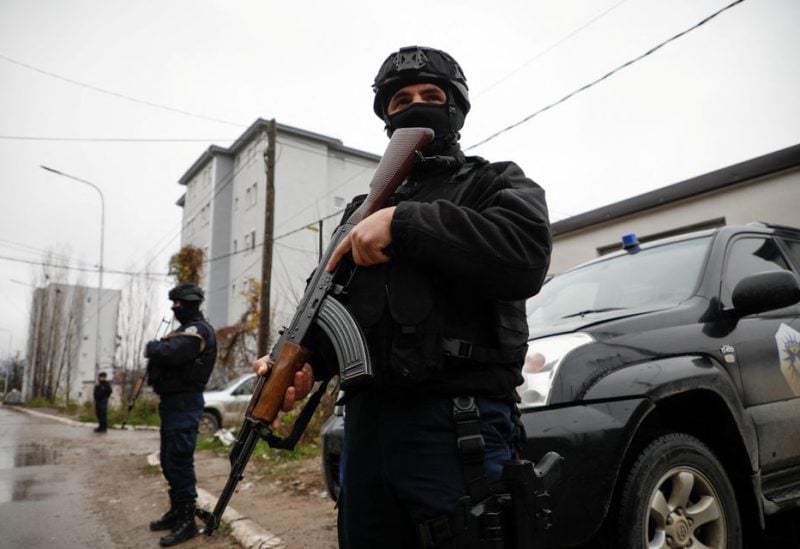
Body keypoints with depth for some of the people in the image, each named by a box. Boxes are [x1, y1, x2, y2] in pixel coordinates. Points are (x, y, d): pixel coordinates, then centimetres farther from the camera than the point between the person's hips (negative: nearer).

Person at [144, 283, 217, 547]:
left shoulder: (199, 330, -15)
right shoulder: (187, 329, 19)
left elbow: (170, 353, -28)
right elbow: (168, 353, 16)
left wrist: (151, 347, -10)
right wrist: (155, 350, -4)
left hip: (184, 404, -10)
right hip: (172, 402, 10)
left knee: (179, 461, -8)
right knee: (169, 460, 17)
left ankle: (187, 520, 0)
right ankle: (177, 511, 29)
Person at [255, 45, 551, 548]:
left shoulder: (497, 183, 7)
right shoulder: (365, 208, 22)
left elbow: (527, 254, -15)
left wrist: (406, 224, -16)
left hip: (458, 424, -5)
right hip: (366, 420, 6)